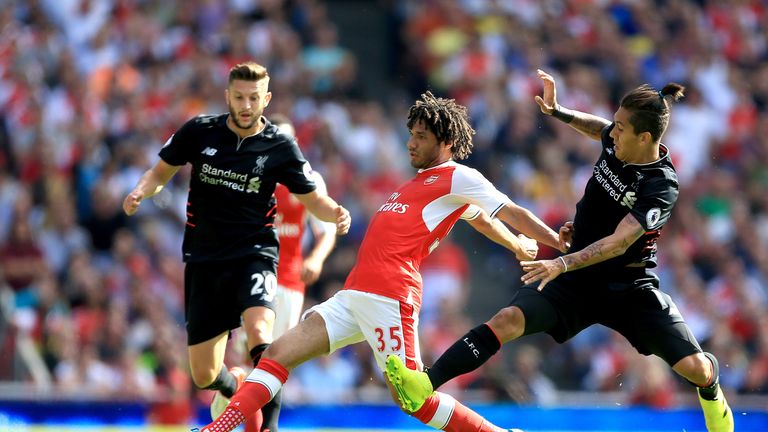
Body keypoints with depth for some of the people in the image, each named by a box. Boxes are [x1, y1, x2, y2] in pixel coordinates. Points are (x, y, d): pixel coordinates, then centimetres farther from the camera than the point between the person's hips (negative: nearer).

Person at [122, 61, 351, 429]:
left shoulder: (281, 148, -5)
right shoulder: (198, 132, -2)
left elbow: (312, 199, 5)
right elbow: (162, 171, 12)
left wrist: (335, 214, -17)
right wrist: (140, 192, -10)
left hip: (254, 253, -2)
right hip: (204, 259, 3)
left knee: (259, 336, -33)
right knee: (203, 376, 6)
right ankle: (233, 386, 42)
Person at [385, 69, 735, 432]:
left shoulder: (661, 188, -23)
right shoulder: (615, 142, -4)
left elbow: (618, 243, -33)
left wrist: (562, 264, -44)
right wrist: (556, 111, 15)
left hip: (630, 286, -5)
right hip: (578, 280, 5)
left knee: (695, 368, -10)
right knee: (508, 320, -20)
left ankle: (710, 394, 31)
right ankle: (425, 385, -28)